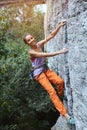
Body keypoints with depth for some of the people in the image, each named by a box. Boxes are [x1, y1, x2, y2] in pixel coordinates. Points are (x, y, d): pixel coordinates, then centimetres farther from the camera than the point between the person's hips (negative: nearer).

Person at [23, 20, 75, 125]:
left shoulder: (39, 44, -1)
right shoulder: (31, 52, -19)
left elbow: (51, 36, -6)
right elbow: (46, 55, -29)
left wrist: (60, 26, -17)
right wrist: (60, 52, -33)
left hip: (46, 69, 6)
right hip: (38, 73, -6)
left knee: (60, 81, -19)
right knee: (51, 91, -18)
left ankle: (61, 95, 14)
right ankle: (64, 113, -21)